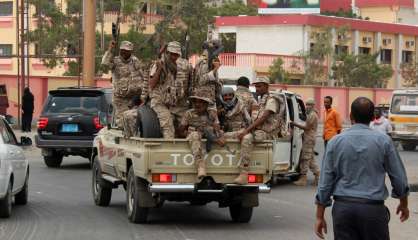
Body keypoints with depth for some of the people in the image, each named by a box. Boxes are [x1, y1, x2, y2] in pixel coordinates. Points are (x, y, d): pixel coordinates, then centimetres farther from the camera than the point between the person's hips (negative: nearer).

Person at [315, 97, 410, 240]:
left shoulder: (335, 142, 1)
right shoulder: (383, 141, -2)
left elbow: (325, 182, 2)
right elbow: (399, 178, 4)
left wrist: (320, 216, 8)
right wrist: (404, 204, 22)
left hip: (343, 207, 2)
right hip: (373, 208, -1)